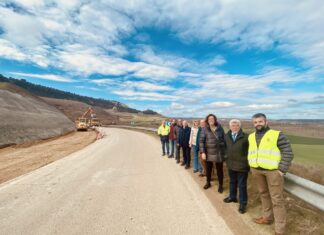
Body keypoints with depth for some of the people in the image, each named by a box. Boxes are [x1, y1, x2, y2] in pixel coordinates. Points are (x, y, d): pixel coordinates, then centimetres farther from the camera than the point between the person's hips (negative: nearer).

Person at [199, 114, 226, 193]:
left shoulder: (220, 128, -2)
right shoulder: (205, 129, -5)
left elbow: (224, 139, 3)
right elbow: (201, 141, -6)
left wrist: (224, 151, 2)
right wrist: (202, 152, -12)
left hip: (219, 153, 0)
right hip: (209, 153, 0)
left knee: (219, 169, 9)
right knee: (208, 168, 16)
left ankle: (220, 185, 28)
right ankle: (208, 182, 37)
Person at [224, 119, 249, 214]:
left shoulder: (245, 137, -16)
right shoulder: (227, 136, 0)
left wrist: (249, 162, -12)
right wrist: (226, 158, 8)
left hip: (242, 164, -5)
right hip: (231, 164, 5)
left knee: (242, 185, 10)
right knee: (232, 182, 23)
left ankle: (243, 203, 27)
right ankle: (232, 197, 44)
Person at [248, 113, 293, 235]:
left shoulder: (277, 135, -10)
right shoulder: (251, 136, 7)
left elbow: (288, 153, -9)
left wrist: (281, 170, -13)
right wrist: (251, 166, 11)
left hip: (273, 170, -5)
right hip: (256, 170, 5)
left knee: (276, 199, 3)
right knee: (264, 194, 20)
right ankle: (267, 217, 38)